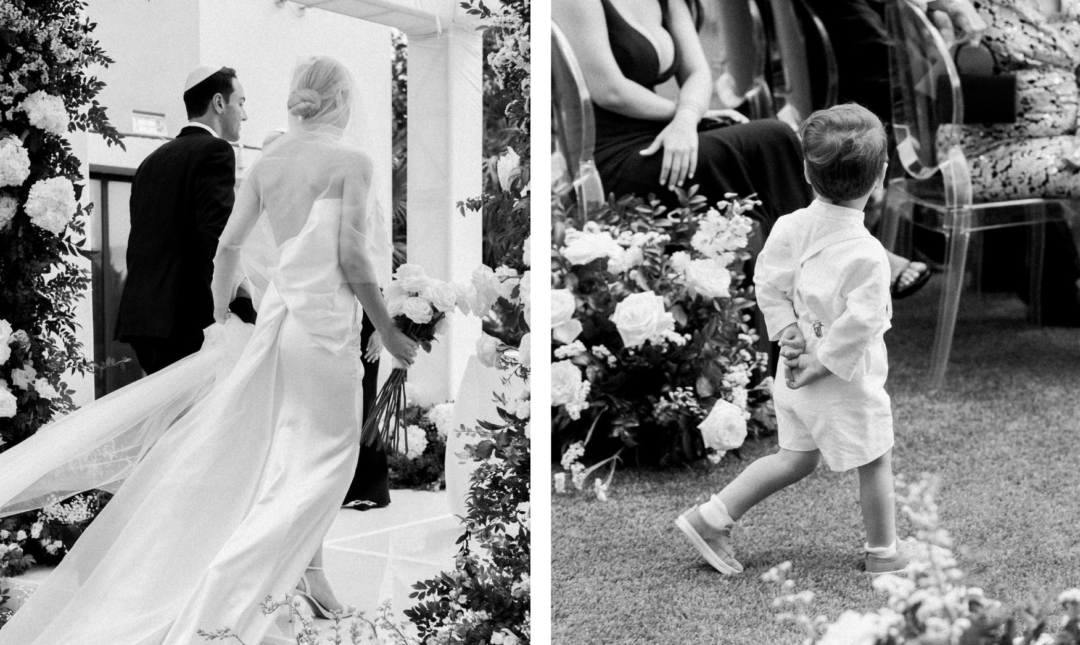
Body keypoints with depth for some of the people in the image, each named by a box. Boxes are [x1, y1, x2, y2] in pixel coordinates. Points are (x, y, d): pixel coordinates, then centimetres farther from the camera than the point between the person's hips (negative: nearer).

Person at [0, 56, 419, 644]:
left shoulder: (266, 164, 8)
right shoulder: (350, 161, -10)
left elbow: (229, 246, 8)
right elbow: (351, 257, -14)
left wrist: (221, 317, 20)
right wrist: (388, 332, -4)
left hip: (276, 311, 6)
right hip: (325, 319, -6)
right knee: (325, 453, 4)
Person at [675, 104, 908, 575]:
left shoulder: (789, 227, -9)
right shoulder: (868, 256, -27)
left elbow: (767, 283, 1)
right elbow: (857, 327, -25)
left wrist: (784, 329, -2)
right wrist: (819, 364, -14)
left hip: (794, 373, 7)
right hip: (846, 385, -7)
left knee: (795, 458, 24)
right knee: (875, 464, 16)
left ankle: (710, 518, 25)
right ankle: (883, 553, 35)